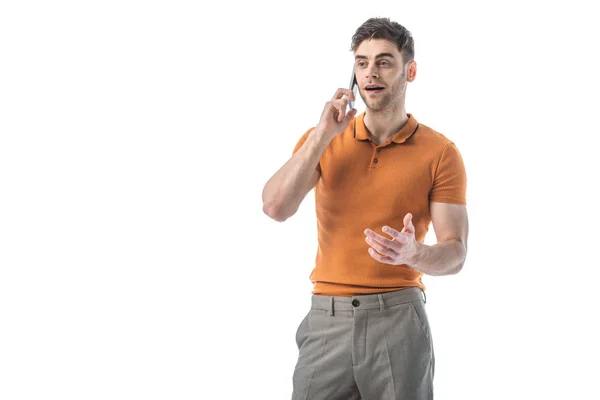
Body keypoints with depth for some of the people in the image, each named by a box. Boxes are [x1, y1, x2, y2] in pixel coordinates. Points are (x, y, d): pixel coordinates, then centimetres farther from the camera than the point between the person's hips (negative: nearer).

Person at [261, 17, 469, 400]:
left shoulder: (441, 153, -2)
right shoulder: (320, 139, 7)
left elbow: (455, 253, -4)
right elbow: (275, 207, -8)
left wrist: (413, 253, -26)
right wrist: (323, 134, -11)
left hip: (399, 320, -2)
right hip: (326, 320, 2)